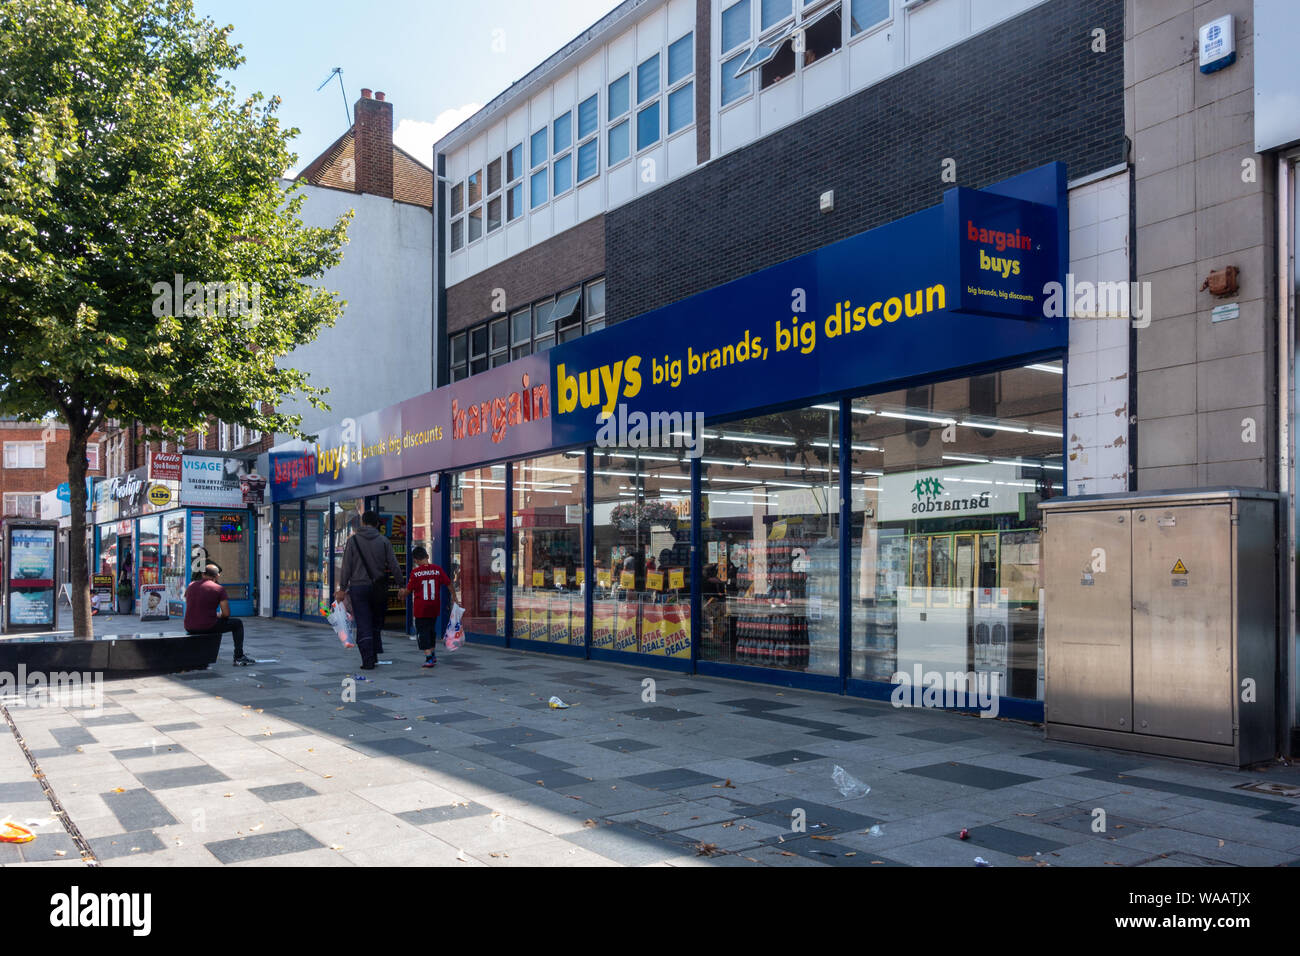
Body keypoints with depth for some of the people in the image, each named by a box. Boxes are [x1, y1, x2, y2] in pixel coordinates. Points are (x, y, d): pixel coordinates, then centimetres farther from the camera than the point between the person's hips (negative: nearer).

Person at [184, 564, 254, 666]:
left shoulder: (191, 585, 10)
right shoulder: (218, 588, -7)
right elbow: (226, 614, -12)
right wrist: (219, 616, 13)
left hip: (189, 628, 6)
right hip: (208, 627, -6)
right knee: (237, 623, 15)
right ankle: (239, 658, 13)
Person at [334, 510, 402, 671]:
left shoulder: (353, 540, -2)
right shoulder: (384, 541, 0)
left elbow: (346, 566, -4)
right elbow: (394, 566, -2)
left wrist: (342, 588, 1)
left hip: (358, 587, -1)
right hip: (378, 588, 1)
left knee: (363, 625, 0)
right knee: (376, 623, 15)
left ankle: (368, 661, -5)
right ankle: (374, 656, 16)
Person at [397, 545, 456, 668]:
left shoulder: (415, 572, -11)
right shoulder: (437, 569, -2)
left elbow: (408, 590, -4)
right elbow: (448, 583, 3)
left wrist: (403, 594, 18)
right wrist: (453, 595, 17)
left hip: (420, 608, -4)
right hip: (434, 607, 4)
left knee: (423, 632, 1)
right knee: (431, 629, 21)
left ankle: (429, 658, -9)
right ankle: (433, 655, 32)